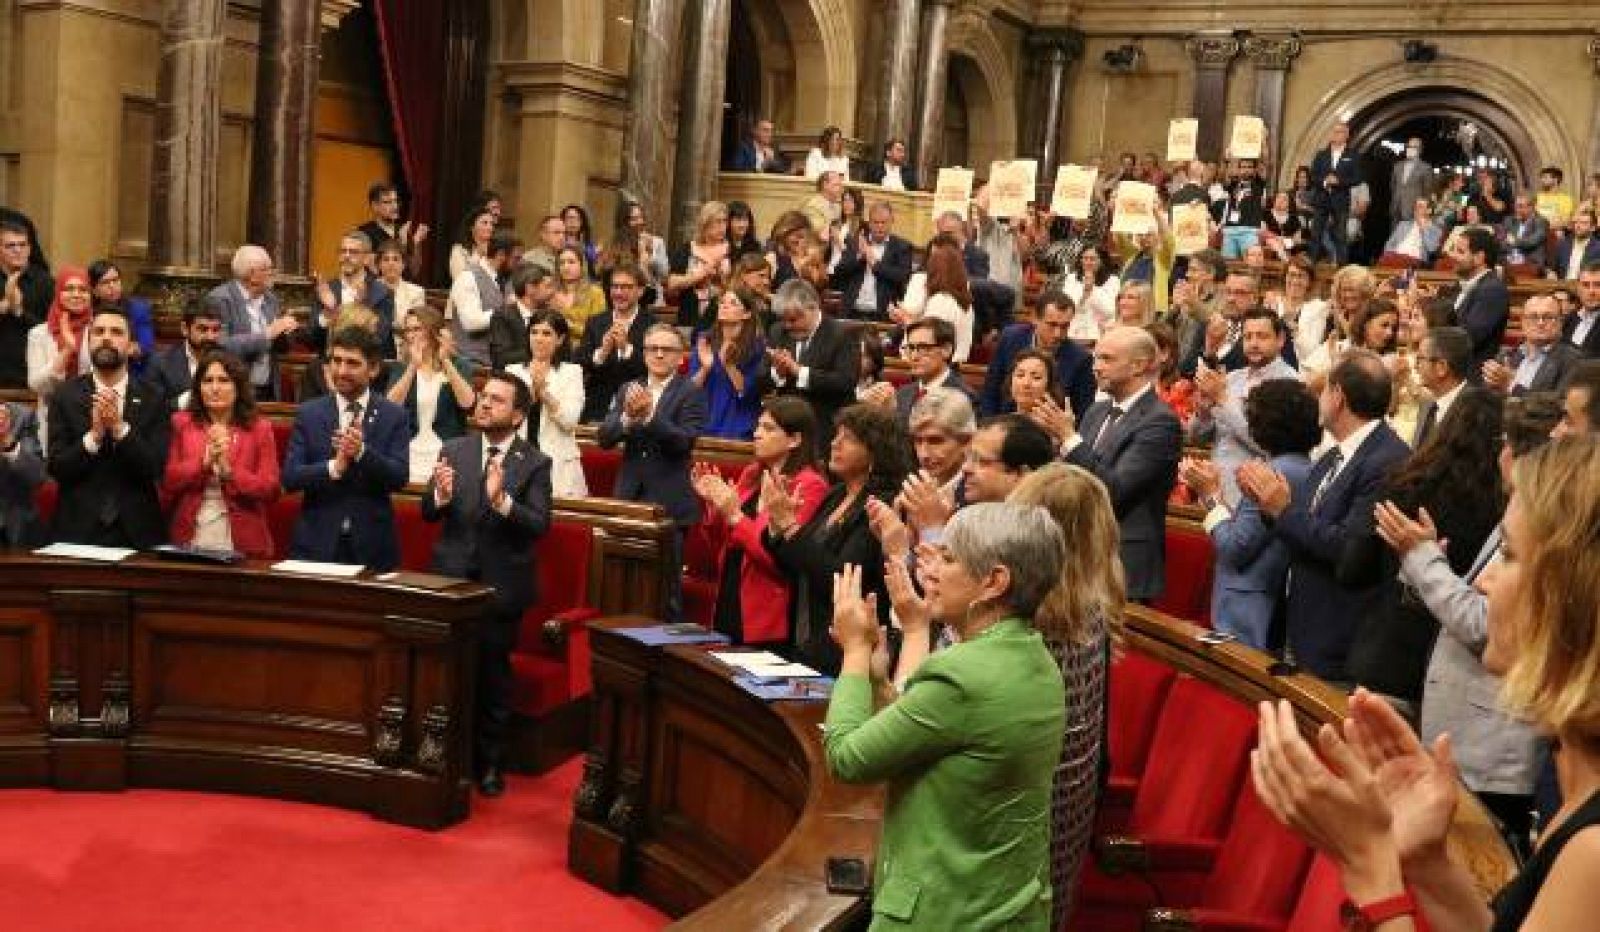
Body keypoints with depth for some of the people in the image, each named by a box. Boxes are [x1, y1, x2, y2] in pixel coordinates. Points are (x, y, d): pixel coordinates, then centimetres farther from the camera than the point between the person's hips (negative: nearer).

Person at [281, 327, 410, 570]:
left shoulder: (395, 416, 1)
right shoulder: (308, 413, 4)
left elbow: (399, 478, -9)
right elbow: (289, 477, -4)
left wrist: (362, 451, -24)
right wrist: (334, 467, -20)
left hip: (372, 547, -1)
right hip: (316, 543, 1)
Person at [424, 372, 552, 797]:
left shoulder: (534, 463, -5)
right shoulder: (454, 450, 4)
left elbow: (540, 525, -15)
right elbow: (428, 513, 0)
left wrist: (501, 499, -31)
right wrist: (441, 495, -22)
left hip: (501, 585, -2)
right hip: (452, 579, 2)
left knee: (493, 678, 8)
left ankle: (489, 764, 24)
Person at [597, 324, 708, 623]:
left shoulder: (691, 393, -3)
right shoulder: (628, 390, 11)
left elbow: (684, 441, -16)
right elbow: (603, 438, 0)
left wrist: (649, 415, -28)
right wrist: (628, 416, -20)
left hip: (669, 503, -4)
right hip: (629, 498, 4)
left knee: (667, 584, -1)